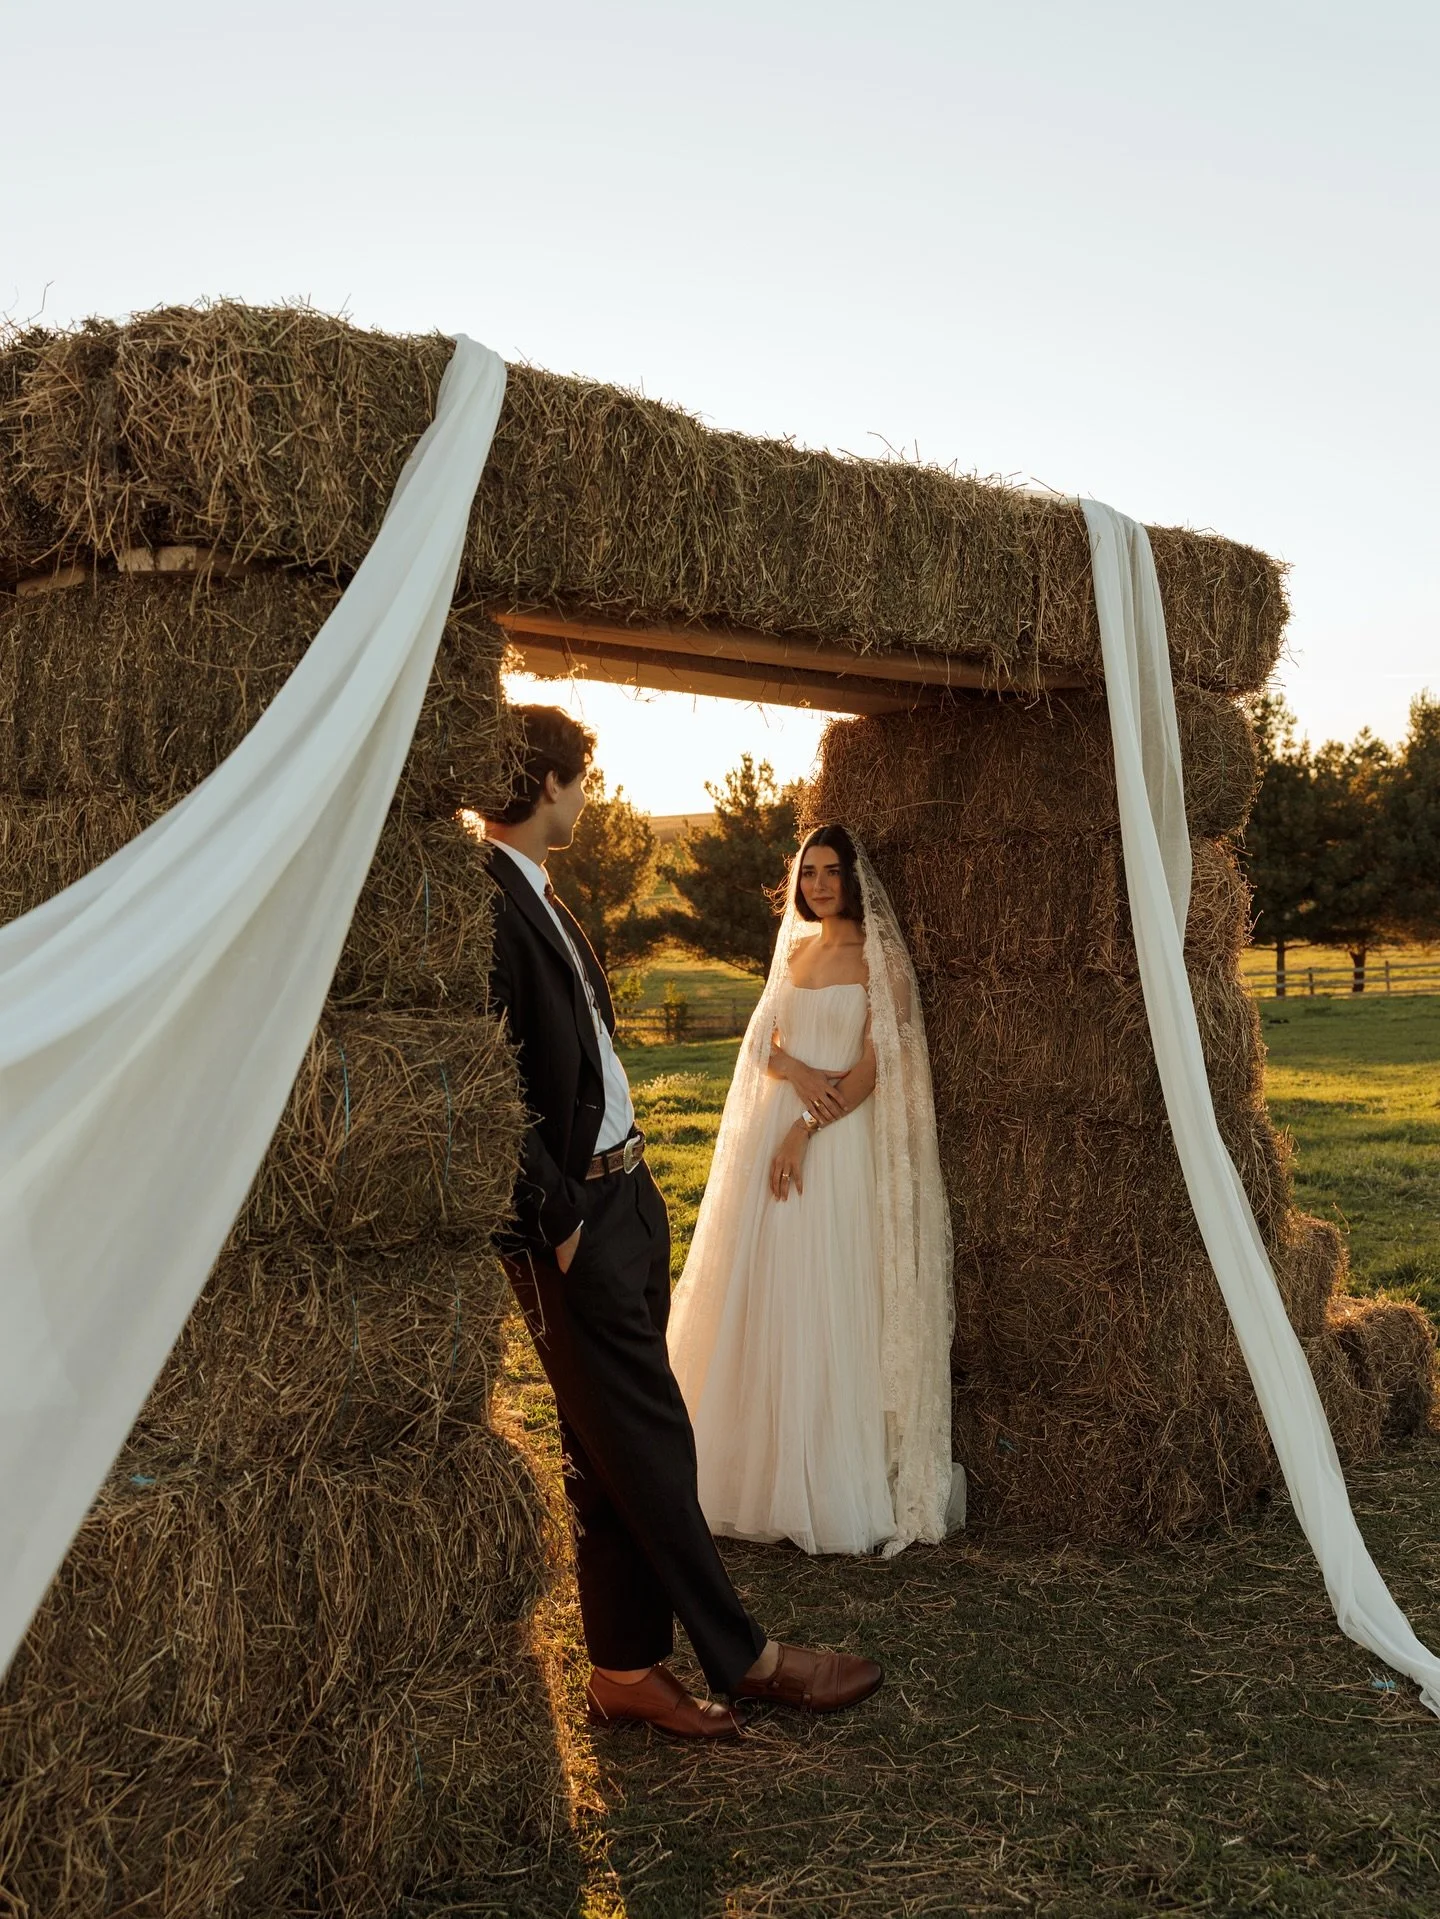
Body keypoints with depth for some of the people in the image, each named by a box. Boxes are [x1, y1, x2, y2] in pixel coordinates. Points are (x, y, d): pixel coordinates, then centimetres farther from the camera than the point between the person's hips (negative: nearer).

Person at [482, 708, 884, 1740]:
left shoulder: (540, 899, 14)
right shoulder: (486, 902, -17)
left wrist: (631, 1183, 12)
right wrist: (556, 1220, -18)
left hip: (627, 1194, 10)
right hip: (574, 1219, -10)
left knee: (617, 1452, 15)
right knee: (646, 1444, 3)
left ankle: (627, 1666, 26)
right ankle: (744, 1655, 15)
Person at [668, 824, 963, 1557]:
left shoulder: (878, 960, -3)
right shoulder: (794, 951, 16)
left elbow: (875, 1067, -10)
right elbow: (764, 1047, 13)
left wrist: (805, 1131, -17)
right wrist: (796, 1070, -10)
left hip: (840, 1142, -6)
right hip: (772, 1134, 6)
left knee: (831, 1304, -6)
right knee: (765, 1299, 6)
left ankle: (838, 1493, 3)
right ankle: (766, 1472, 16)